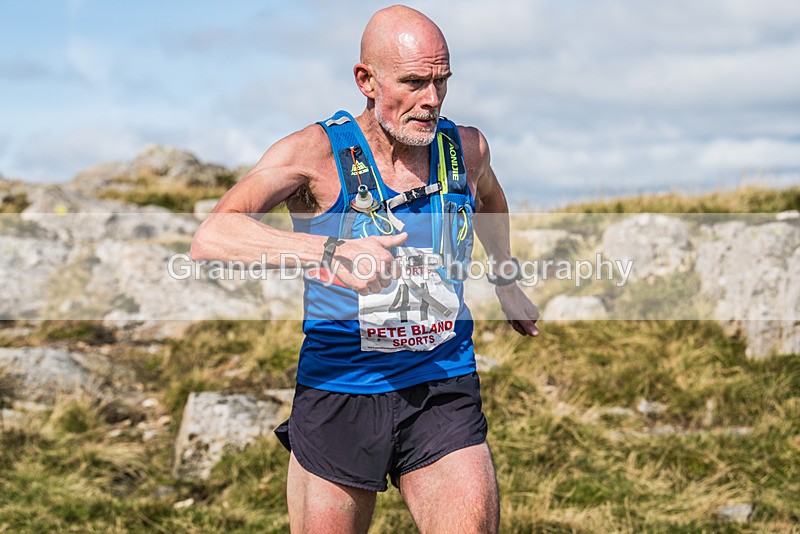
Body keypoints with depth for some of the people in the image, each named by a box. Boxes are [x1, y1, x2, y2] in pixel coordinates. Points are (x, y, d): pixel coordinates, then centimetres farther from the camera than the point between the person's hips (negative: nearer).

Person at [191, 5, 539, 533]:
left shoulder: (466, 148, 3)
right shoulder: (316, 152, -11)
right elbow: (211, 237, -27)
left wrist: (505, 279, 39)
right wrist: (330, 252, -39)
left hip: (444, 394, 2)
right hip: (337, 399, -2)